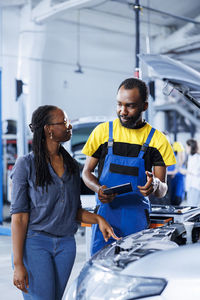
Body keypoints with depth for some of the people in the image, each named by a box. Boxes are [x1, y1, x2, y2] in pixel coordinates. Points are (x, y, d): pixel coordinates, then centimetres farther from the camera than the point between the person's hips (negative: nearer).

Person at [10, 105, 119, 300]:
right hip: (35, 242, -5)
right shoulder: (26, 165, -7)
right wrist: (18, 264, -14)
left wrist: (97, 219, -6)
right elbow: (19, 217, -9)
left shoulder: (71, 165, 10)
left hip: (66, 244, 5)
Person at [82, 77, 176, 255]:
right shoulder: (103, 131, 6)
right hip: (105, 215, 0)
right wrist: (98, 189, -11)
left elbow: (162, 191, 5)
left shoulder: (157, 140, 4)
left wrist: (155, 186, -19)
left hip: (138, 220, 0)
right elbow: (87, 172, 11)